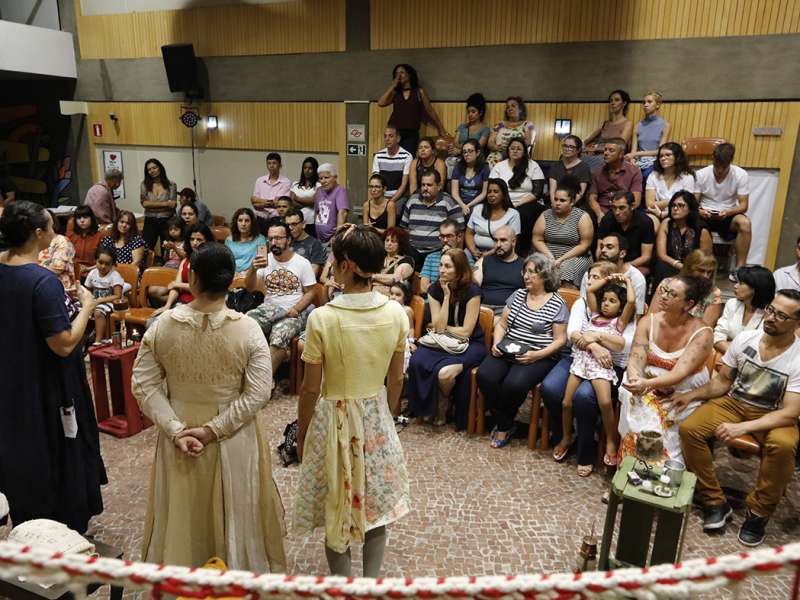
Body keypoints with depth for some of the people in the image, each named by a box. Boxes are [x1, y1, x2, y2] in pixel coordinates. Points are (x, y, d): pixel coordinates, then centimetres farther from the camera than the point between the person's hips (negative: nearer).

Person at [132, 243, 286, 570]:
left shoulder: (162, 325, -13)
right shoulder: (248, 329, -18)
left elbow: (143, 386, -11)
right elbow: (258, 394, -19)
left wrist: (175, 429, -12)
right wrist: (215, 429, -15)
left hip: (178, 432, 2)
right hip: (234, 439, -2)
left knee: (183, 510, 24)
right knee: (234, 509, 20)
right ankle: (236, 568, 41)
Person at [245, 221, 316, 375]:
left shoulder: (303, 263, 1)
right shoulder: (265, 260, 7)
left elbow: (310, 293, 2)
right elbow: (250, 288, -2)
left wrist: (295, 310, -15)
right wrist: (253, 269, -23)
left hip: (292, 313, -3)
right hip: (269, 309, 3)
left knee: (278, 337, -33)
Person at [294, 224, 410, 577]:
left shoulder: (322, 318, -22)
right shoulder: (396, 313, -11)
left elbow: (311, 389, -14)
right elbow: (396, 380, -1)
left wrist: (301, 432, 2)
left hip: (334, 418, -3)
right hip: (376, 416, 3)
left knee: (337, 507, 17)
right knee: (375, 503, 21)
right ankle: (371, 582, 36)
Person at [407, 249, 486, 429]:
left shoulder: (472, 291, -14)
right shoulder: (434, 290, 0)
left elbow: (465, 332, -13)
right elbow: (438, 328, -10)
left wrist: (443, 328, -1)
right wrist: (447, 296, -14)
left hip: (470, 345, -4)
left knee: (444, 372, -33)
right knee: (416, 362, -27)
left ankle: (444, 405, 5)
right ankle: (430, 405, 0)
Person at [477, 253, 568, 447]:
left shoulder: (557, 304, -1)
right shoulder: (518, 295, 13)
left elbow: (560, 340, -3)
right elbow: (502, 324, 15)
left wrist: (536, 355, -17)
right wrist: (496, 342, -5)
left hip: (539, 357, -4)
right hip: (507, 351, 5)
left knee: (514, 384, -33)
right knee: (484, 375, -25)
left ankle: (503, 425, 0)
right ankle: (505, 425, -4)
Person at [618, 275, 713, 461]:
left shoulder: (702, 333, -14)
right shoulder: (648, 322, -2)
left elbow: (679, 373, -25)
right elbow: (636, 359, -12)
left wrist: (647, 384, -42)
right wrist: (635, 379, -35)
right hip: (647, 387, 3)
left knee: (659, 423, -27)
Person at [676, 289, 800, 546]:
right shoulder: (745, 339, -7)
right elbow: (723, 381, 5)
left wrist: (742, 428, -31)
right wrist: (692, 394, -12)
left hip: (773, 415, -3)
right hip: (734, 402, 3)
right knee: (689, 429, -22)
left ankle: (758, 512, -11)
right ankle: (715, 502, -6)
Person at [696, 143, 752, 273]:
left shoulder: (741, 175, -6)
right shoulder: (701, 174, -5)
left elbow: (744, 205, -8)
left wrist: (728, 212, -30)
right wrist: (699, 211, -28)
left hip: (728, 216, 0)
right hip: (706, 216, 0)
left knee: (745, 223, -33)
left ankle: (739, 268, -25)